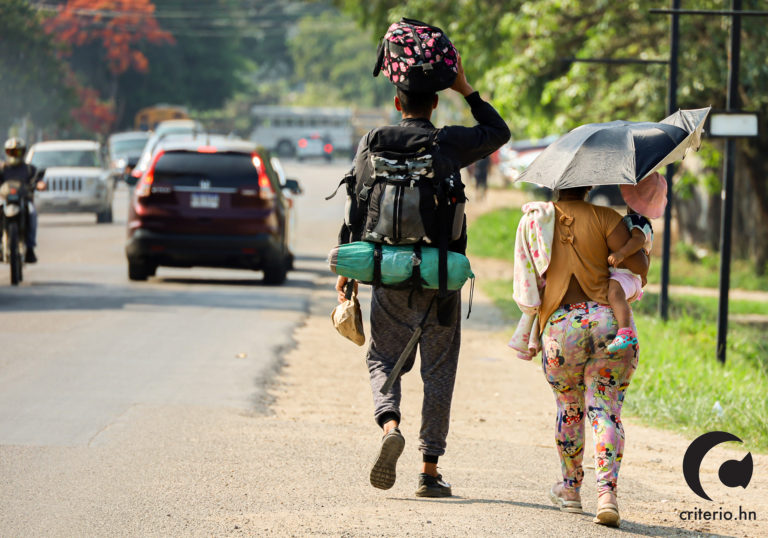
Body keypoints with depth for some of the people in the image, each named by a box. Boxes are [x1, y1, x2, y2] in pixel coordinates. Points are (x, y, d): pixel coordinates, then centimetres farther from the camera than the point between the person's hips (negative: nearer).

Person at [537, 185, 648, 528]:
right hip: (609, 322, -2)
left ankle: (570, 488, 35)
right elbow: (637, 263, -9)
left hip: (560, 327, 2)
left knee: (569, 408, 22)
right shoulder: (604, 217, 1)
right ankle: (607, 492, -19)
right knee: (606, 411, -1)